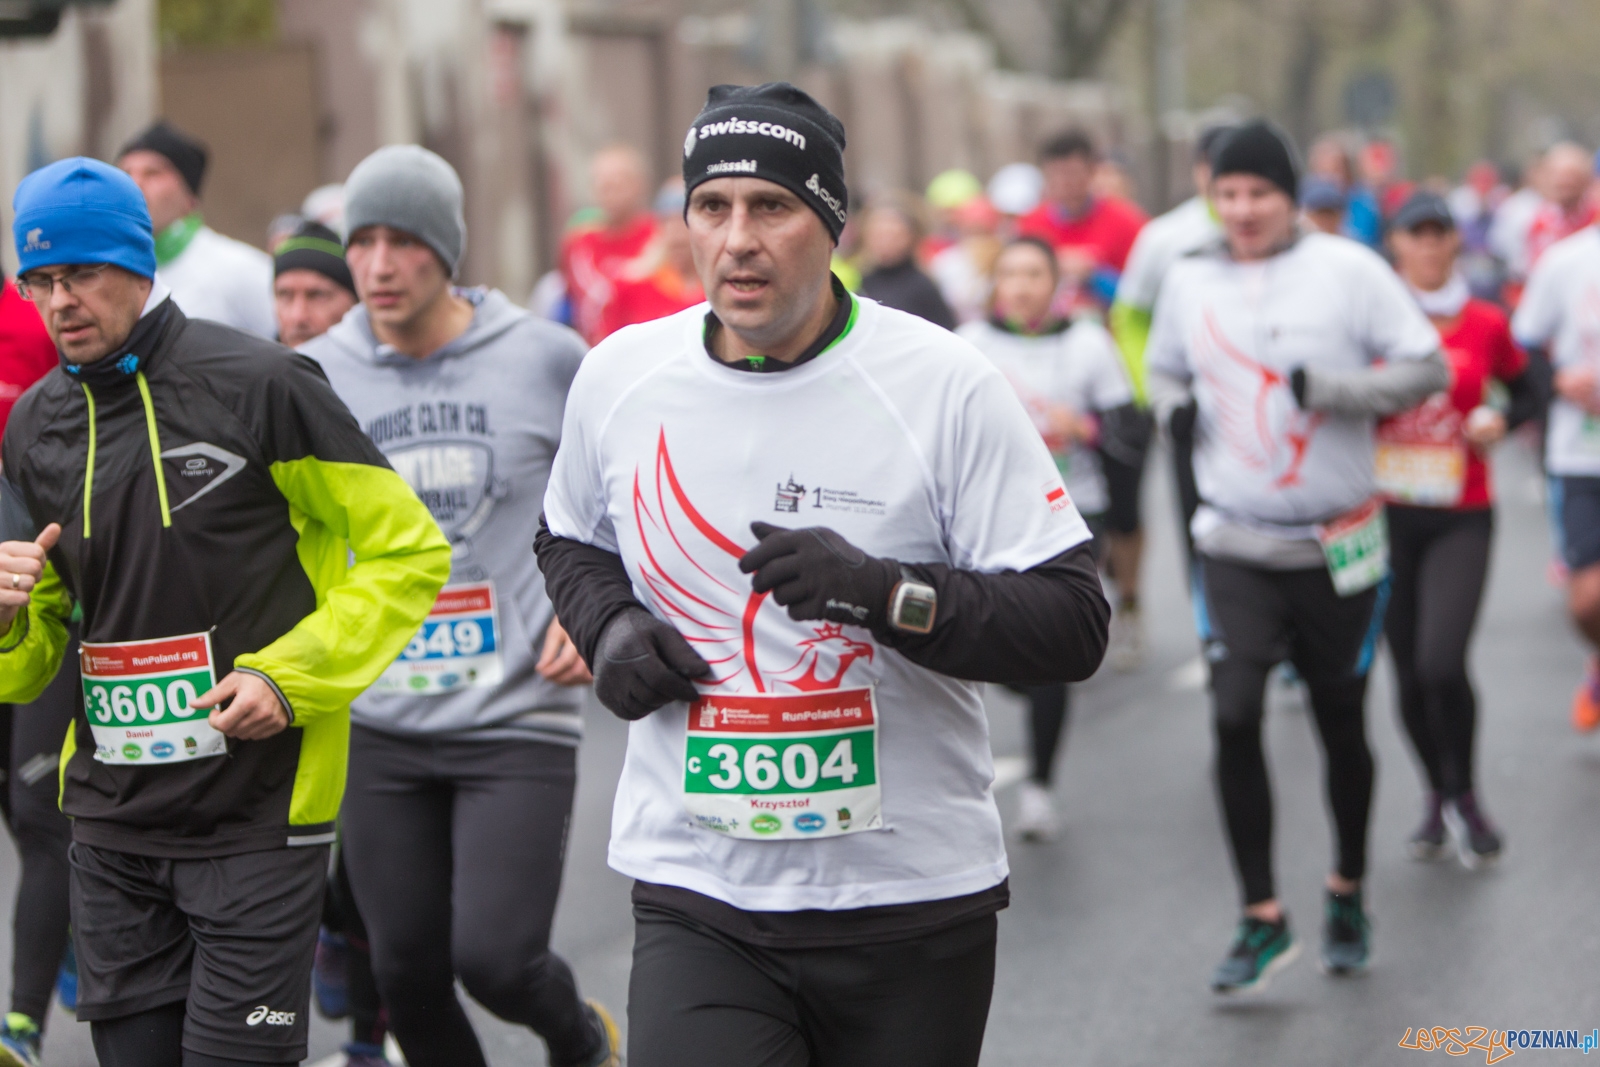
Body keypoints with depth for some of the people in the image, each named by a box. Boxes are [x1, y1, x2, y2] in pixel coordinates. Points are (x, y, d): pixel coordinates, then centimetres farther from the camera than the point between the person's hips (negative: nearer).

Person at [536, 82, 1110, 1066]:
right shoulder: (618, 376, 3)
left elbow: (1075, 625, -11)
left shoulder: (947, 386, -9)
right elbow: (570, 540, 23)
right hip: (695, 899, 1)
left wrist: (884, 592, -25)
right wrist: (608, 627, 1)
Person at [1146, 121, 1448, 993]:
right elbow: (1165, 367, 21)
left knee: (1341, 726, 8)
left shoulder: (1348, 269, -5)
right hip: (1235, 546, 1)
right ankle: (1262, 918, -2)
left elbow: (1427, 368, -6)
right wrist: (1174, 406, -1)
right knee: (1233, 716, -12)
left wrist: (1333, 389, -20)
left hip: (1337, 544, -1)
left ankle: (1347, 893, 31)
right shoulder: (1189, 282, 5)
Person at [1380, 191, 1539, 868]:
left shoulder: (1486, 323, 2)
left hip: (1461, 518, -1)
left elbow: (1527, 393, 17)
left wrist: (1501, 419, -3)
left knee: (1442, 663, -18)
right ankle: (1437, 794, 31)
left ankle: (1463, 794, 7)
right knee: (1409, 676, 5)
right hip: (1387, 514, 1)